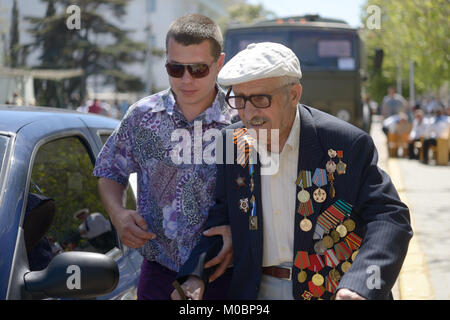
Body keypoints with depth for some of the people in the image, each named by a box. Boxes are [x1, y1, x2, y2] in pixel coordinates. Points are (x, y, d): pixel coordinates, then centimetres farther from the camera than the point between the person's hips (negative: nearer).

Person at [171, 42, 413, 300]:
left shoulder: (347, 144, -14)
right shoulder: (232, 145, -1)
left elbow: (390, 217, -16)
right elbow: (221, 219, 8)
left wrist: (359, 288, -32)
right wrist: (196, 275, -9)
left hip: (335, 290, -3)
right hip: (259, 291, 3)